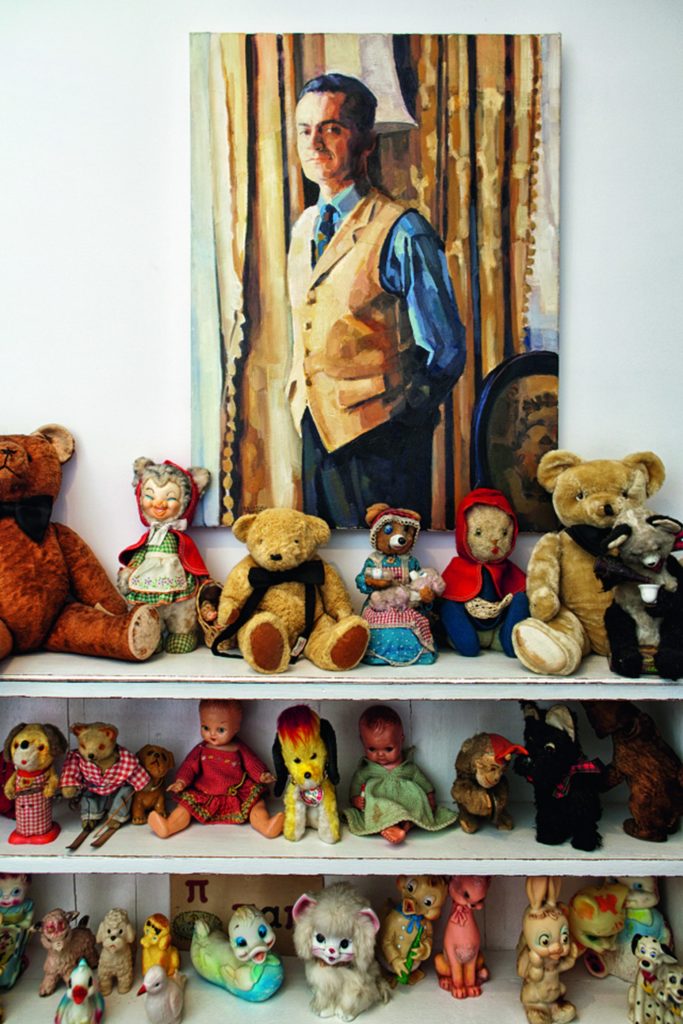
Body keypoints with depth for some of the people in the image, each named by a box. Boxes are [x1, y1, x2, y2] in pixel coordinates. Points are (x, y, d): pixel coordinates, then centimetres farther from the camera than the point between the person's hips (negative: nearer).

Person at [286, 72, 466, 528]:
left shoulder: (403, 232, -13)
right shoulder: (303, 228, 10)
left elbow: (446, 352, -11)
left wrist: (400, 415, -2)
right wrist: (305, 402, 14)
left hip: (380, 439, -7)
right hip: (315, 430, 7)